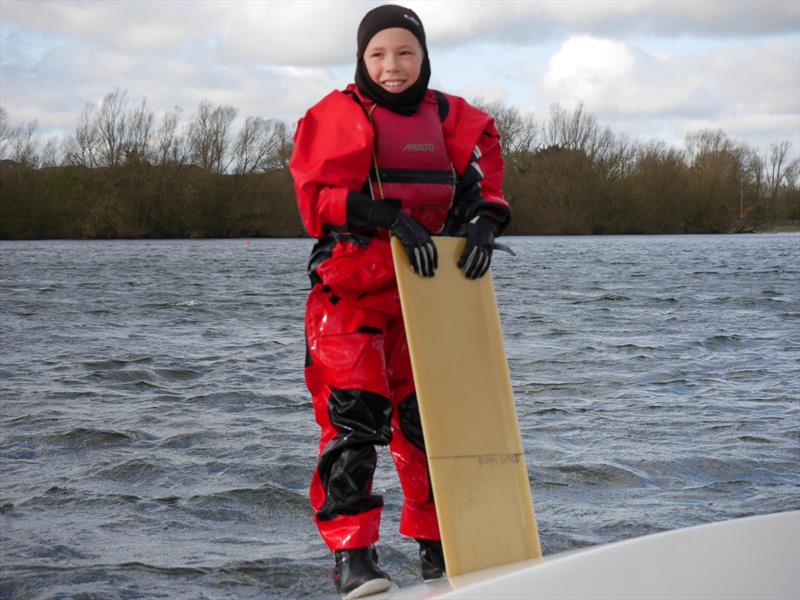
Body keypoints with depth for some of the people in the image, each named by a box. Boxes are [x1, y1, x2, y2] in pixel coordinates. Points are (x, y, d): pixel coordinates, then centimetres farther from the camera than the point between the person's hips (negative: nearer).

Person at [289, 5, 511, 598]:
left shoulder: (449, 117, 8)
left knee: (430, 419, 9)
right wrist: (392, 216, -24)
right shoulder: (337, 116, -4)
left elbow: (484, 174, 6)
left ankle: (438, 548, 22)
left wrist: (484, 222, -15)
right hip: (349, 293, -4)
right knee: (352, 420, -11)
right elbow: (320, 195, -14)